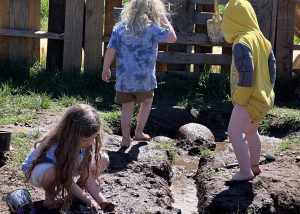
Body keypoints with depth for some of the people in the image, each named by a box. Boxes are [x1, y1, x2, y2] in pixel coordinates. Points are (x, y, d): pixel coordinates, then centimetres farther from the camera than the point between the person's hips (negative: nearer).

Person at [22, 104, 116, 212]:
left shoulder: (86, 144, -22)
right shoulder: (54, 148, -38)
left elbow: (88, 176, -17)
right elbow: (67, 182, -28)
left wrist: (101, 200, -28)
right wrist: (90, 200, -31)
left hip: (67, 168, 6)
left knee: (103, 159, -13)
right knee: (50, 174, -44)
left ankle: (75, 193, 4)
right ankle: (49, 195, -7)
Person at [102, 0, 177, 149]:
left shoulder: (120, 27, 0)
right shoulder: (151, 28, -10)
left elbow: (110, 51, -4)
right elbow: (172, 37, -4)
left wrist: (105, 69, 8)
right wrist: (164, 18, 2)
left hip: (124, 77, 2)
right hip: (144, 78, -2)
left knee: (127, 108, 11)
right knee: (146, 103, 23)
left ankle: (126, 138, 9)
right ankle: (139, 133, 26)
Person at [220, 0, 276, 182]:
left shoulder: (241, 43, -20)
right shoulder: (263, 40, 7)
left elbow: (246, 74, -25)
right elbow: (272, 68, 11)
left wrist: (239, 99, -16)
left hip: (249, 100, -9)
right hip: (265, 98, 9)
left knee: (234, 134, -3)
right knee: (251, 131, 26)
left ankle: (246, 172, 0)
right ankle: (254, 165, 39)